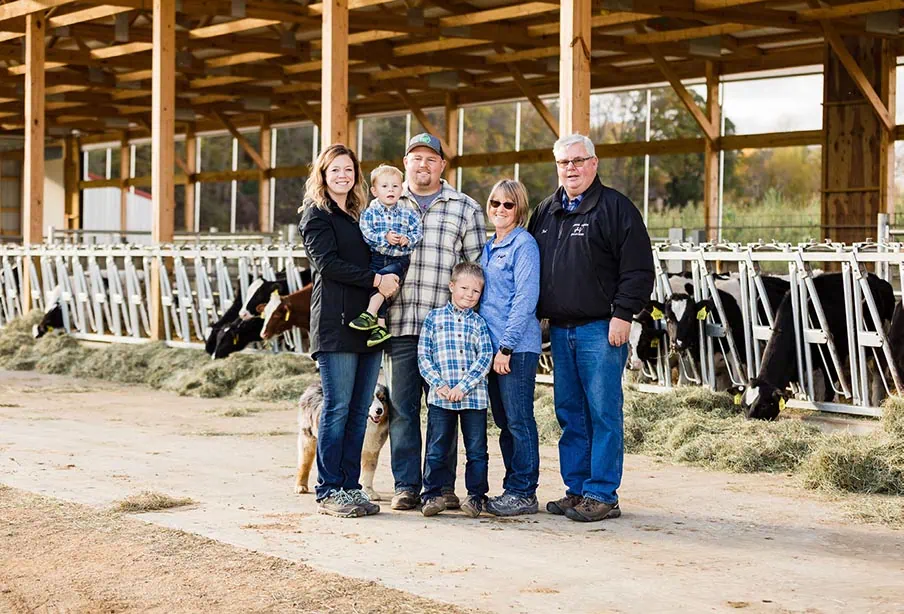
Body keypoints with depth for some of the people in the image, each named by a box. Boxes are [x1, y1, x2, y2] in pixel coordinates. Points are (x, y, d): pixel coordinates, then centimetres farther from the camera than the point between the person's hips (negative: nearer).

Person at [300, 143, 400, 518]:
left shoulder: (359, 216, 22)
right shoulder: (316, 214, 1)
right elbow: (327, 262, -11)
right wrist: (375, 280, -15)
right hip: (335, 322, -7)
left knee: (360, 410, 5)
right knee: (338, 408, -7)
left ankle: (350, 487, 10)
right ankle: (329, 492, -2)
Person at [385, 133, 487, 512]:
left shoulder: (466, 208, 10)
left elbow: (479, 267, 8)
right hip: (399, 323, 1)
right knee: (402, 406, 1)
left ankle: (442, 485, 10)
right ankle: (406, 485, 8)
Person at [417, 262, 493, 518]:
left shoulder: (479, 323, 8)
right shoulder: (434, 318, 7)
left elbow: (485, 357, -2)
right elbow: (423, 355, 3)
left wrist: (464, 386, -12)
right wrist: (439, 384, -10)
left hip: (474, 397, 1)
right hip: (440, 397, -1)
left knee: (477, 449, 5)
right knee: (437, 449, 3)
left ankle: (476, 496, 14)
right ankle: (433, 494, 12)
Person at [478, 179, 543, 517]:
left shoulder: (524, 244, -8)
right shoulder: (488, 248, 17)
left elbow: (525, 300, -14)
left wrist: (506, 346, -17)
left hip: (517, 347, -8)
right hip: (491, 345, 8)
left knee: (519, 420, -4)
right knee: (504, 421, 12)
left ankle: (523, 492, 1)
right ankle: (512, 488, 19)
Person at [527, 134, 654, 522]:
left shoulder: (616, 208, -3)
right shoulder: (546, 212, 16)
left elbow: (638, 269, -8)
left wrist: (622, 315, -14)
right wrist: (537, 314, 15)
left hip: (601, 330, -7)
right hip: (560, 329, 7)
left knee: (603, 413, -4)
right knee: (569, 413, 10)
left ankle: (602, 495, 0)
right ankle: (576, 489, 18)